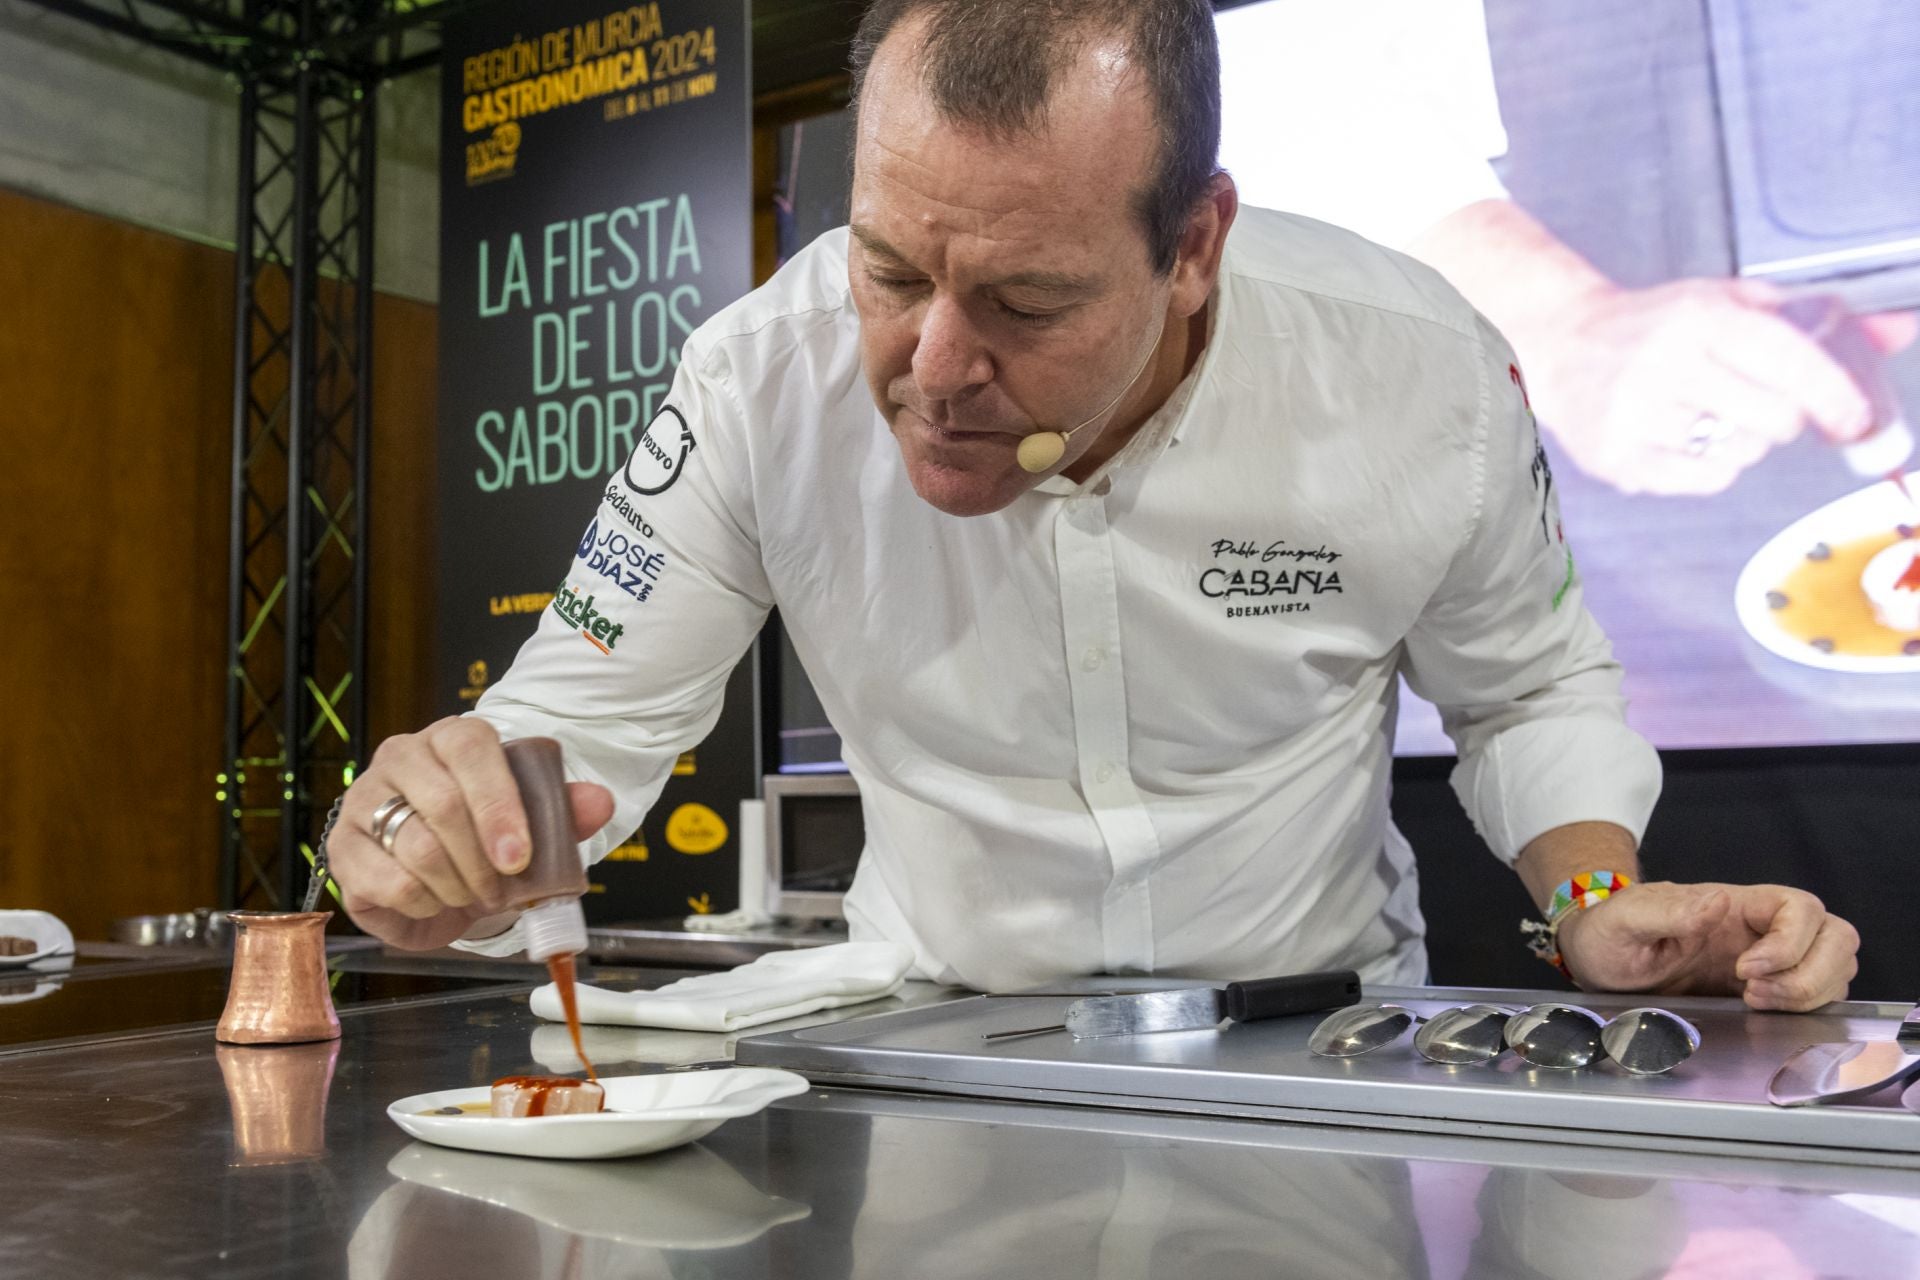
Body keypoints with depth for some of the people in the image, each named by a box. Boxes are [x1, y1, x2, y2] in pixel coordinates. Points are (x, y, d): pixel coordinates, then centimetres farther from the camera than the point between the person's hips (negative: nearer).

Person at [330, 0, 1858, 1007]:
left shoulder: (1422, 375, -17)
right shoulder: (764, 380, -20)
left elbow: (1528, 689, 1)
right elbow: (570, 728, -11)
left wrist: (1601, 898, -17)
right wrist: (442, 844, -33)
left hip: (1317, 1040, 1)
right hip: (938, 1047, 0)